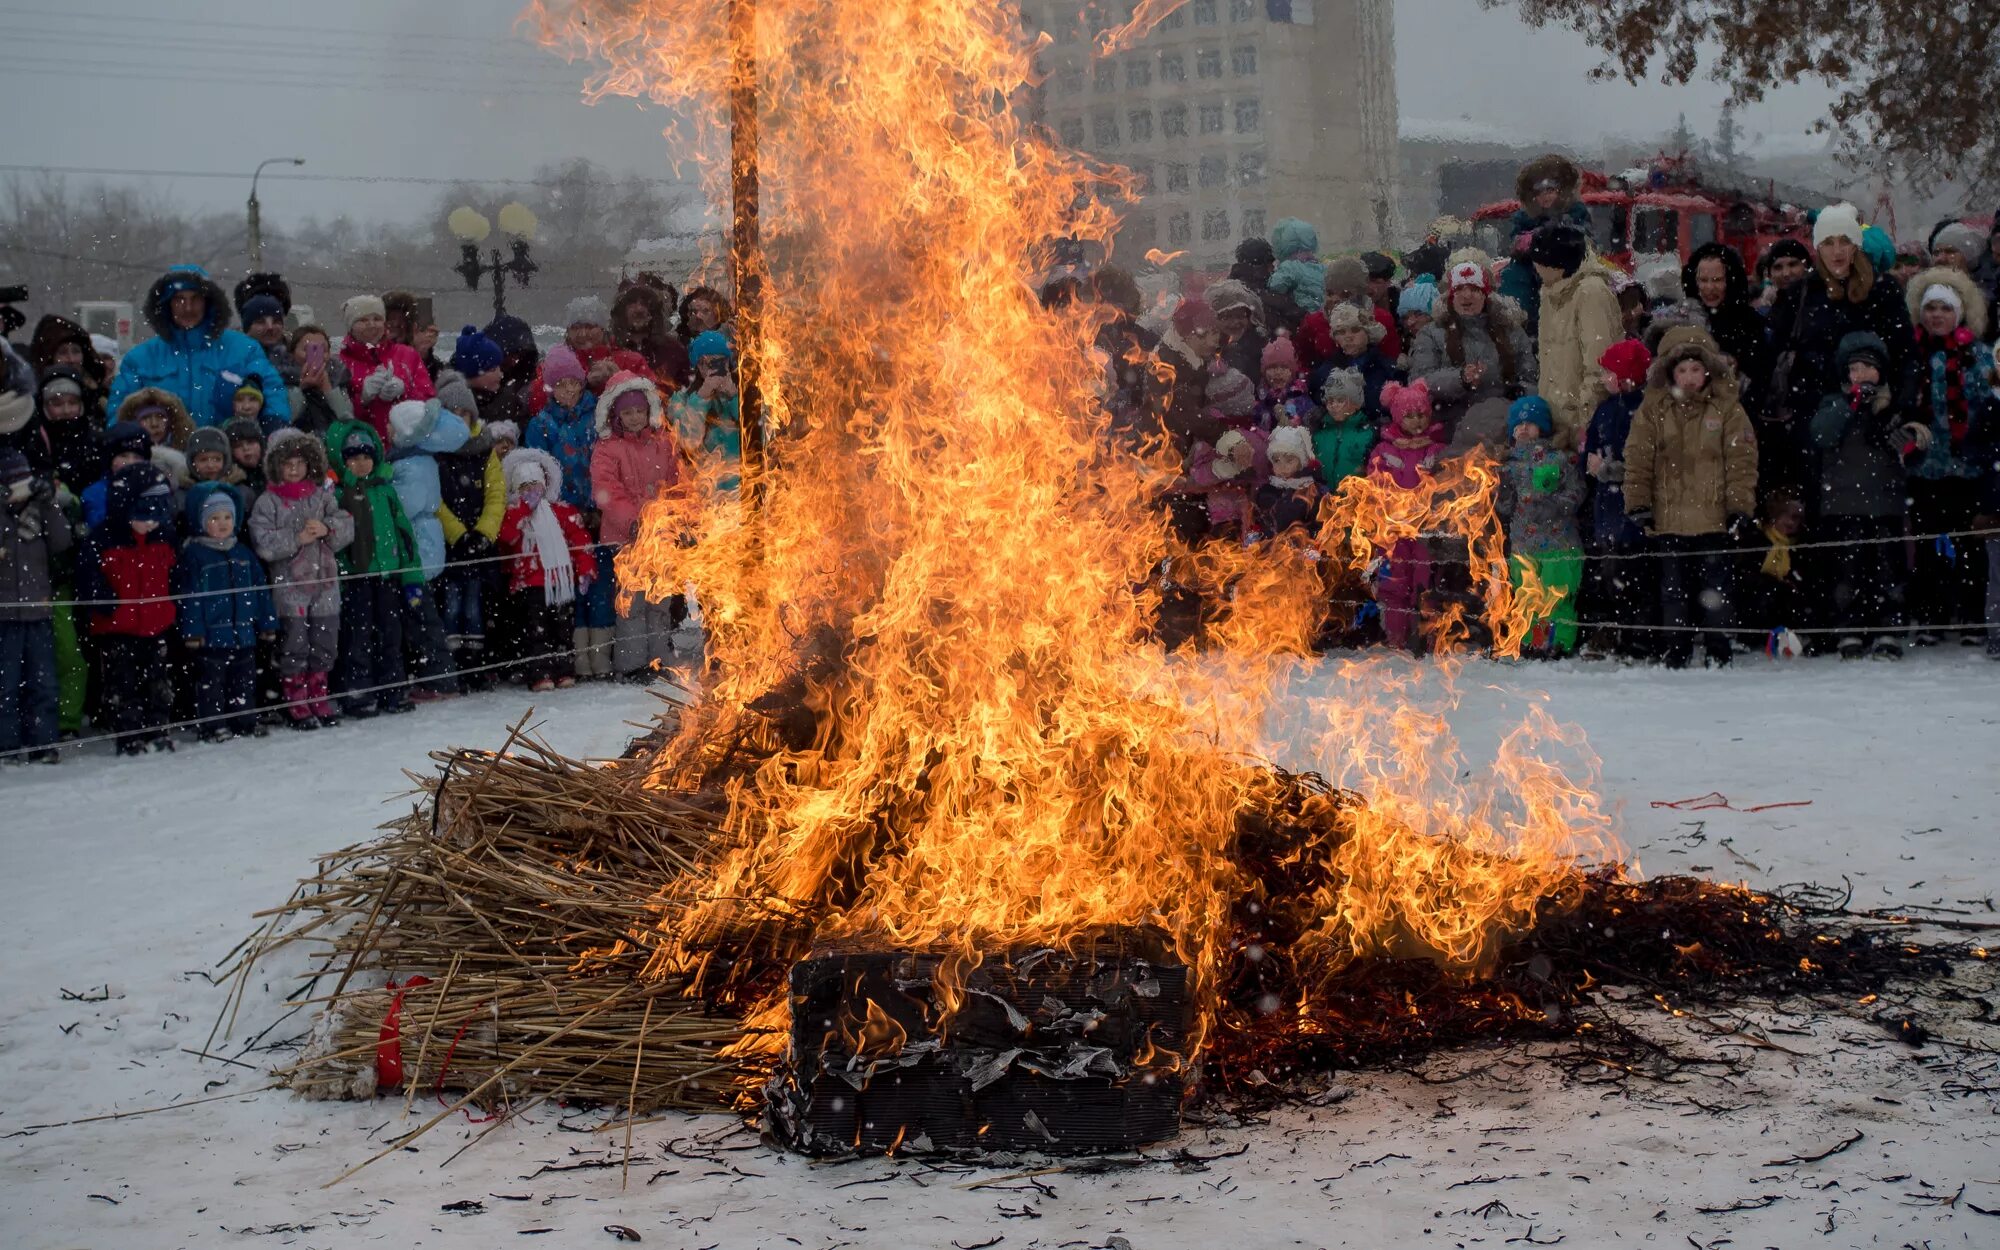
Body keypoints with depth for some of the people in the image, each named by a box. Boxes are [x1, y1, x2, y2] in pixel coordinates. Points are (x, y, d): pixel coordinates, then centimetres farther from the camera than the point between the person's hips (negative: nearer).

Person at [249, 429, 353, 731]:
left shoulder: (322, 496, 10)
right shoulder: (268, 501, -2)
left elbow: (347, 527, 3)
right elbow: (263, 542, -13)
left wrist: (327, 529, -15)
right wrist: (297, 538, -17)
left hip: (325, 581, 4)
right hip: (289, 584, -4)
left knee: (325, 641, 9)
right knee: (294, 644, -2)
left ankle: (319, 698, 21)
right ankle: (296, 704, 7)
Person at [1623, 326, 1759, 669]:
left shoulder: (1727, 408, 1)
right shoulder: (1652, 410, 5)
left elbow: (1742, 461, 1)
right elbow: (1637, 460, 4)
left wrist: (1740, 507, -5)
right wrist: (1638, 504, -3)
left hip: (1713, 517, -2)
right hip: (1668, 518, 2)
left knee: (1716, 588, 2)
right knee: (1673, 589, 7)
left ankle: (1719, 654, 10)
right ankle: (1677, 654, 15)